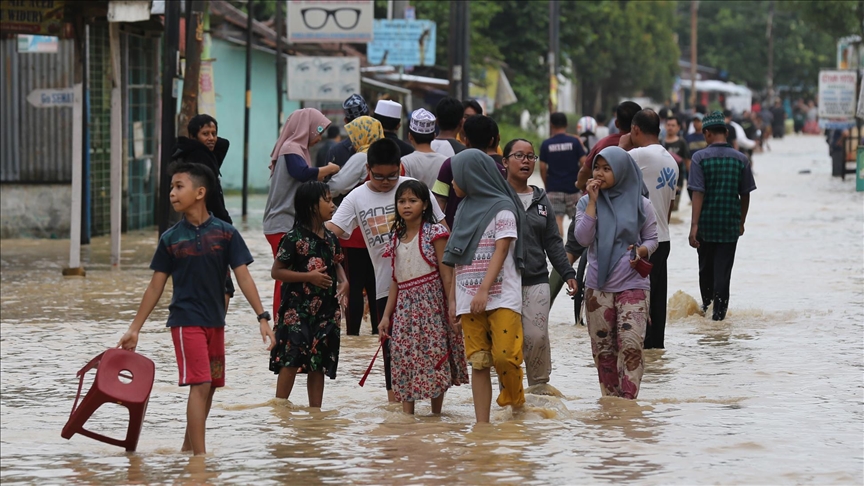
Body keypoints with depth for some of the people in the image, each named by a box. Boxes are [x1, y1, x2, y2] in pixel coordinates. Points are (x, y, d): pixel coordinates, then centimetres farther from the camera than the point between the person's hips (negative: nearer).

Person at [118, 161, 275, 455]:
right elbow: (156, 287, 4)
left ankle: (188, 447, 27)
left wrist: (262, 317, -11)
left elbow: (243, 277, -3)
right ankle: (200, 454, -14)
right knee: (200, 385, -13)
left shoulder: (225, 233, -2)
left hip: (215, 321, 3)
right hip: (185, 320, -3)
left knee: (210, 387, 11)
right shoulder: (171, 239, -1)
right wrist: (134, 329, 3)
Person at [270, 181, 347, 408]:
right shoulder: (294, 238, -11)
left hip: (325, 310, 6)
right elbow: (276, 271, -11)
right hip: (297, 310, -6)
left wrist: (343, 280, 2)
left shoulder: (330, 239, 8)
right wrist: (309, 276, -18)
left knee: (319, 363, 10)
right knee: (291, 361, -7)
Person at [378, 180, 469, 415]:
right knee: (404, 360, 0)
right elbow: (396, 281, 15)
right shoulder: (396, 238, 12)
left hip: (431, 305, -5)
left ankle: (436, 416, 8)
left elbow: (446, 275, -7)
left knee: (434, 357, -3)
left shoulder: (434, 233, -4)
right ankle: (407, 418, 3)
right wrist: (386, 315, 10)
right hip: (405, 307, 5)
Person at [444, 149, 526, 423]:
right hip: (469, 299, 6)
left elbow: (500, 252, -10)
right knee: (478, 362, 0)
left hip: (502, 297, -5)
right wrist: (454, 298, 13)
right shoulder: (465, 210, 18)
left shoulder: (502, 209, -1)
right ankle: (481, 423, -1)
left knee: (504, 356, -15)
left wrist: (483, 290, -19)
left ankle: (517, 406, 9)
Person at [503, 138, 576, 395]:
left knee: (537, 336, -7)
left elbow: (553, 242, 16)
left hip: (536, 280, 3)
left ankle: (539, 383, 11)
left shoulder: (541, 201, 15)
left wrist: (567, 272, 7)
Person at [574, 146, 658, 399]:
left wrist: (641, 251, -13)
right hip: (598, 285, 2)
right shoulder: (587, 203, 5)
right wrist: (593, 201, -9)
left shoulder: (640, 204, 2)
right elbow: (583, 238, -8)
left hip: (632, 285, -2)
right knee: (603, 347, 5)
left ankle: (628, 400, -15)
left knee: (631, 344, -14)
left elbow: (651, 239, 9)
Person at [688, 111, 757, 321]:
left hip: (706, 222, -1)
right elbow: (745, 195, 4)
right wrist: (741, 223, 17)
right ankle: (719, 309, -1)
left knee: (706, 266, 18)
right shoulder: (741, 159, -1)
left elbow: (698, 193, -15)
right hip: (730, 224, 1)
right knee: (723, 268, 4)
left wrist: (694, 225, -18)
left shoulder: (700, 157, -9)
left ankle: (706, 302, 35)